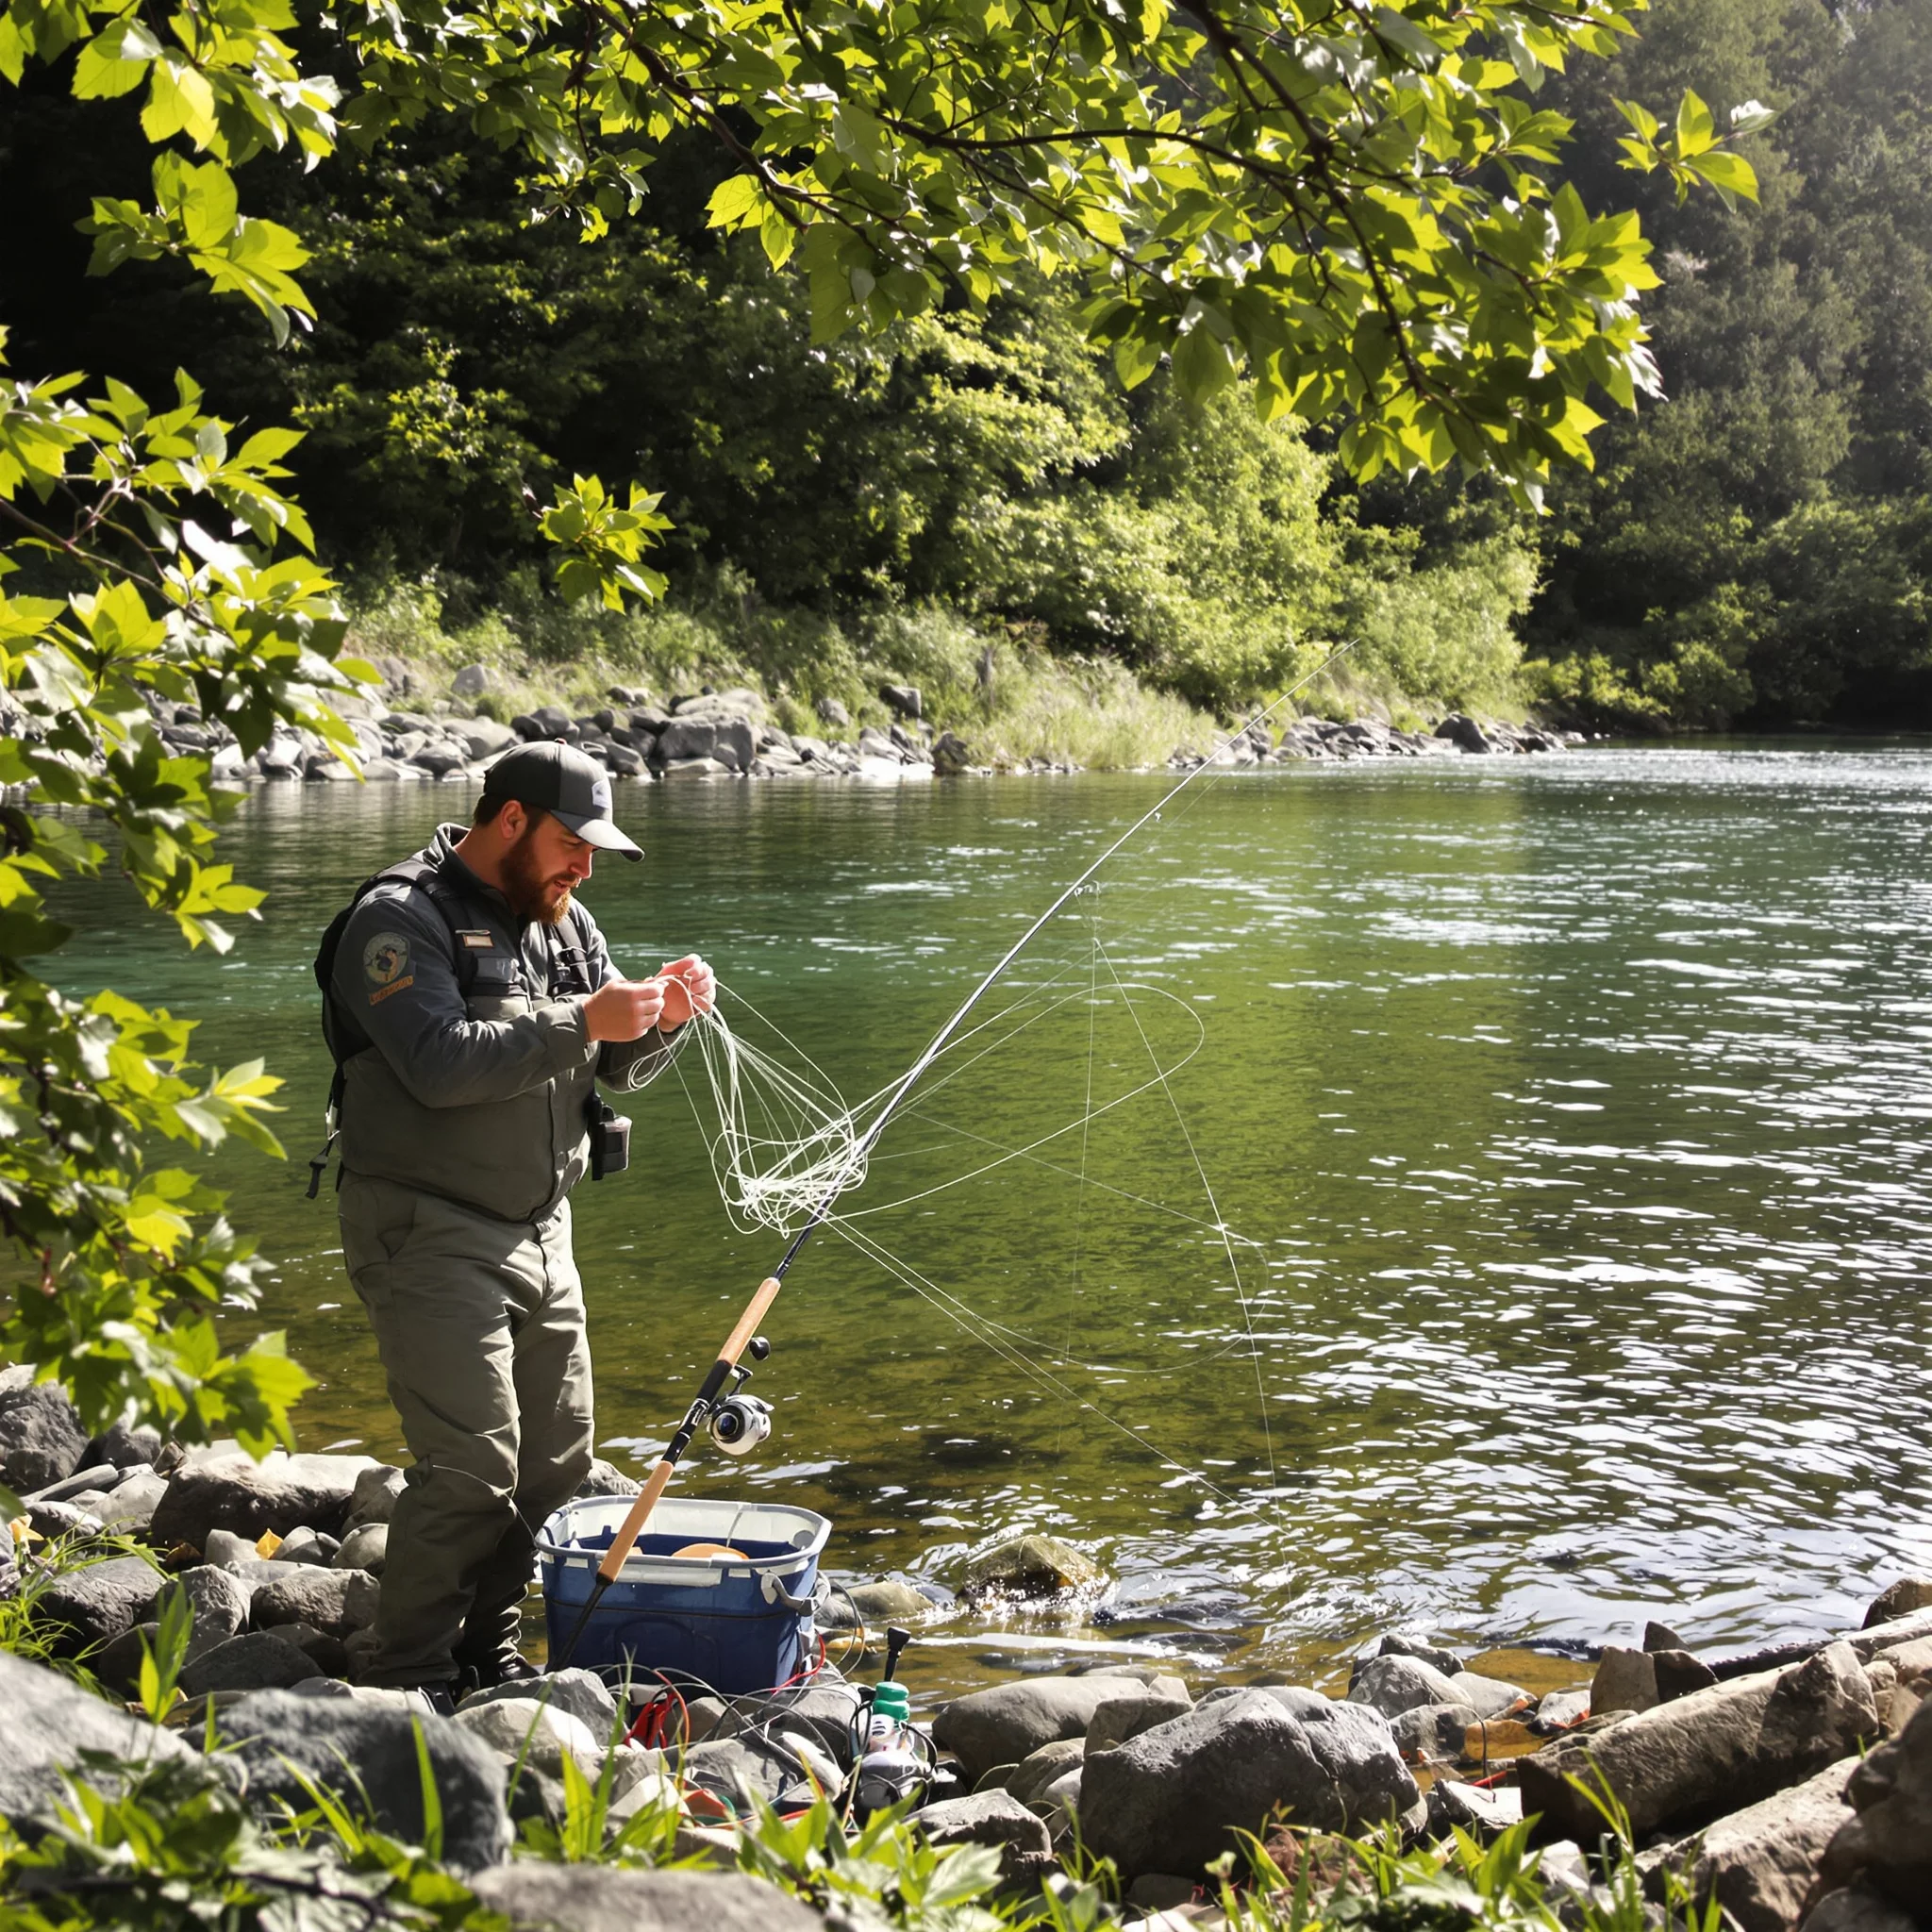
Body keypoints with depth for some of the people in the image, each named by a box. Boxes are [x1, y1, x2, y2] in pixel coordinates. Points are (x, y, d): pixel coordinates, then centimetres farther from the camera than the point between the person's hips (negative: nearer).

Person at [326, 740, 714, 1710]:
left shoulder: (563, 920, 13)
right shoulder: (402, 920, -11)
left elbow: (619, 1067, 14)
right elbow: (440, 1064, -25)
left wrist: (661, 1019, -7)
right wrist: (580, 1022, -24)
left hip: (540, 1231, 8)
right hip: (430, 1236, -8)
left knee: (557, 1455, 12)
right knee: (472, 1464, -13)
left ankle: (486, 1649, 27)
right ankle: (406, 1677, 1)